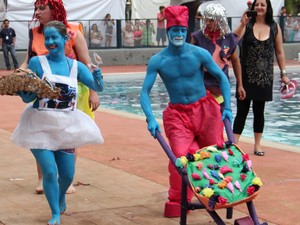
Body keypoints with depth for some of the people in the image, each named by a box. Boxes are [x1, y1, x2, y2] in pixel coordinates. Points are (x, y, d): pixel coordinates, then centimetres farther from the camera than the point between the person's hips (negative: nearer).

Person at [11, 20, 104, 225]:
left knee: (67, 175, 9)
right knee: (49, 171, -11)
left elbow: (98, 88, -4)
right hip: (40, 126, -3)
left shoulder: (76, 66, 1)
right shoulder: (37, 62, -7)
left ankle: (61, 196, 44)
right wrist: (25, 92, -28)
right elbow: (26, 96, -5)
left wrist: (98, 78, -26)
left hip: (66, 127, 3)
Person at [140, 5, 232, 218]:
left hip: (205, 109, 1)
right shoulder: (157, 61, -11)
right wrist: (151, 119, -24)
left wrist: (227, 108, -8)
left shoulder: (199, 53, -11)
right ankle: (177, 201, 3)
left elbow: (222, 77, -1)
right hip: (177, 113, -1)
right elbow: (145, 93, -11)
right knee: (179, 156, -14)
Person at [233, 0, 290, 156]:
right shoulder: (247, 25, -3)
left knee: (259, 111, 10)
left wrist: (283, 73, 5)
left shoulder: (274, 28, 1)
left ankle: (257, 144, 20)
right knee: (242, 111, -2)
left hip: (264, 77, 2)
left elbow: (279, 52, 6)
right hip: (246, 76, -1)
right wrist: (243, 24, -29)